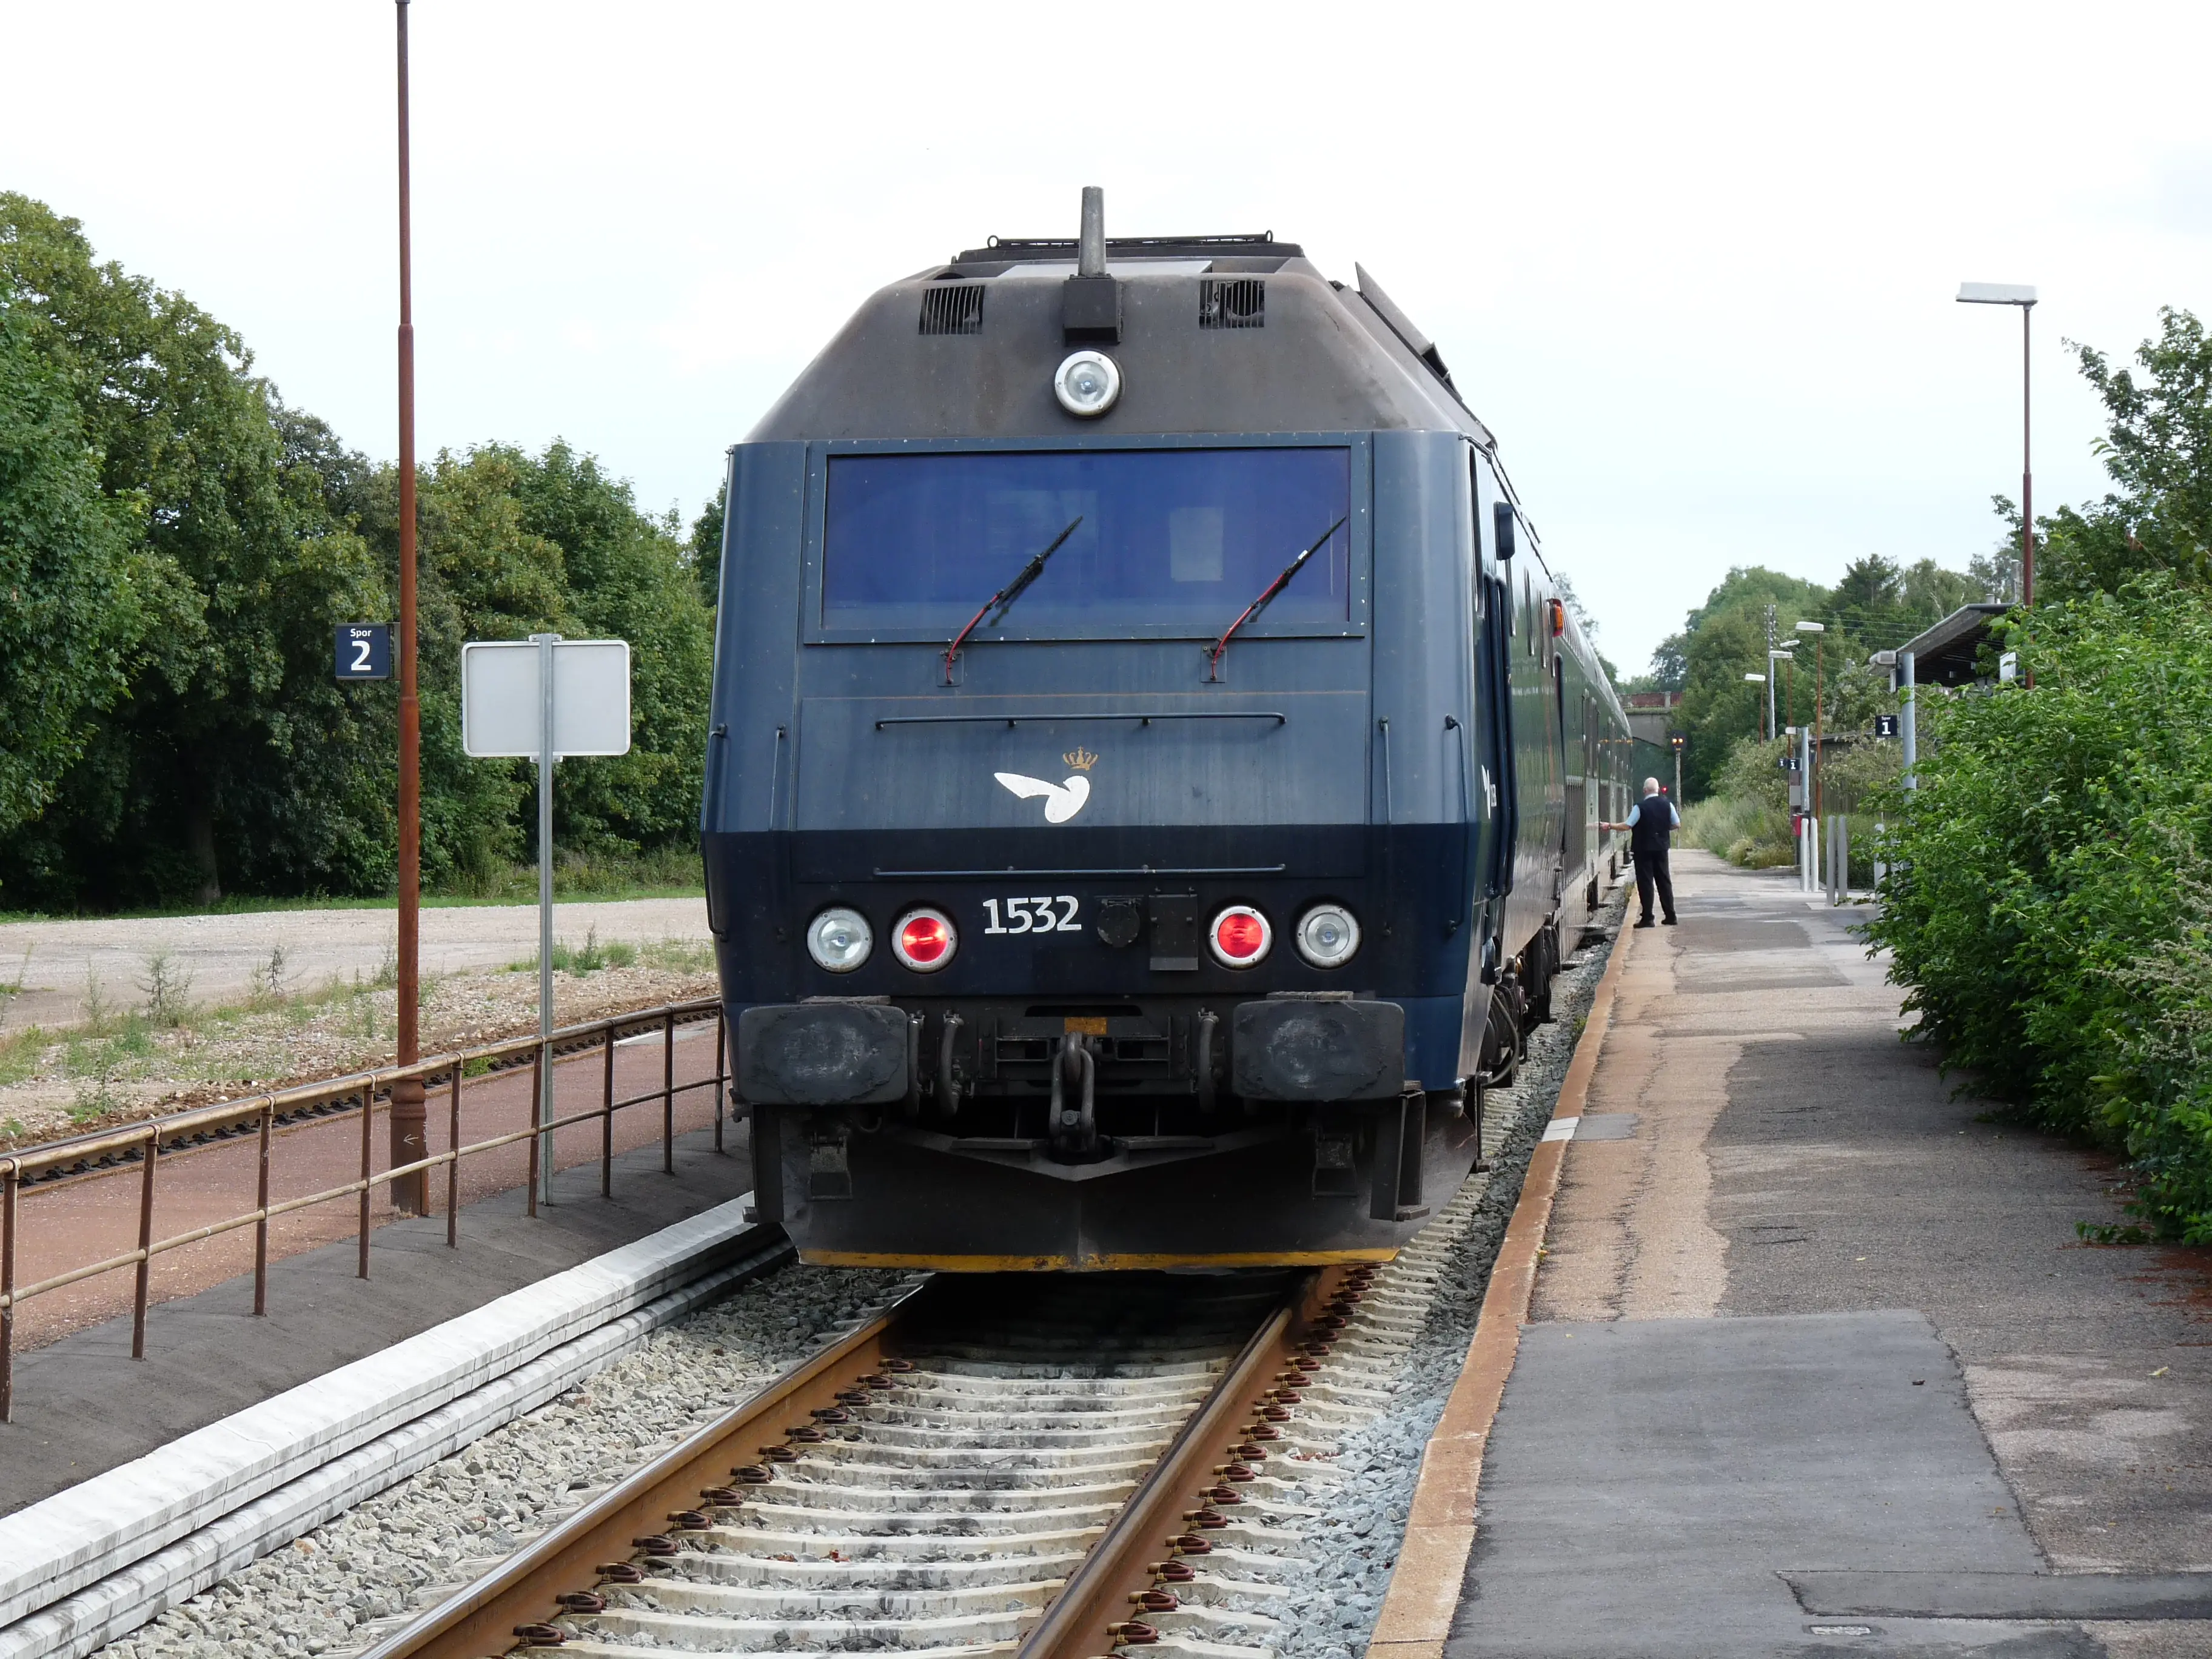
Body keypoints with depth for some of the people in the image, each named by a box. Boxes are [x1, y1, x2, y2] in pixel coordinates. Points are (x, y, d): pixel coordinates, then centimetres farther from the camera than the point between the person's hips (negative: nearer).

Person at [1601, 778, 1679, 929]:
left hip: (1643, 849, -4)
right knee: (1664, 881, 12)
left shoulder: (1640, 807, -14)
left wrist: (1609, 826, -3)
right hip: (1661, 848, 4)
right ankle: (1670, 916, 13)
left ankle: (1647, 918, -2)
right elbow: (1677, 825, 5)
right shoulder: (1667, 804, 0)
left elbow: (1627, 826, -15)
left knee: (1645, 882, 0)